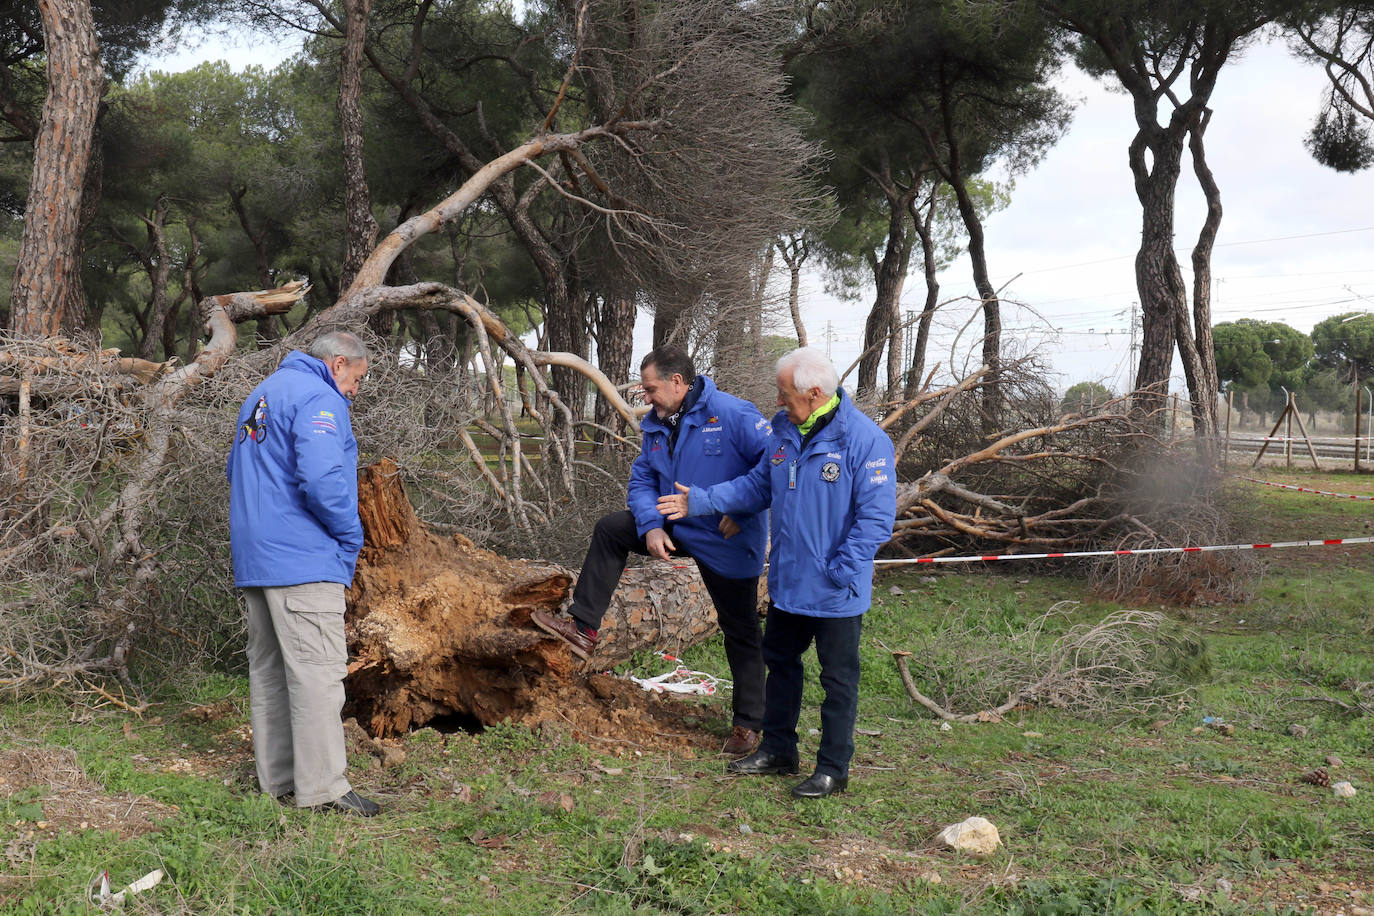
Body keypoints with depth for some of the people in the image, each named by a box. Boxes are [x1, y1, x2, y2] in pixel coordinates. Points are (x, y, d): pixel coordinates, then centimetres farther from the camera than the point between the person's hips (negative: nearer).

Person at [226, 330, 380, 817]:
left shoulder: (261, 394, 21)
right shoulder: (319, 398, -10)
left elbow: (237, 469, 30)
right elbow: (321, 477, -24)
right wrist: (351, 535, -9)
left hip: (253, 557, 10)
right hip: (301, 560, -10)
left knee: (269, 668, 12)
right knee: (317, 670, -8)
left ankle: (278, 779, 18)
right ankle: (322, 787, -8)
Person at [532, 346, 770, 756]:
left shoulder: (733, 415, -21)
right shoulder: (654, 425, 2)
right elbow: (642, 482, 5)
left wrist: (742, 512, -23)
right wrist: (651, 526, -13)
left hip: (727, 543, -7)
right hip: (676, 528, 7)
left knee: (741, 631, 4)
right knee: (610, 529, 1)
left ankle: (747, 723, 17)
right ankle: (582, 627, 5)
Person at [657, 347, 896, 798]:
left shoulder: (865, 439, -20)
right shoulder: (784, 431, 3)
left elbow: (877, 517, -20)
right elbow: (758, 485, 13)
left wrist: (839, 572, -22)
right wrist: (699, 501, 3)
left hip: (836, 592, -7)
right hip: (787, 582, 8)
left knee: (838, 678, 6)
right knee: (780, 661, 19)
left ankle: (833, 769, 17)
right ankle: (777, 750, 36)